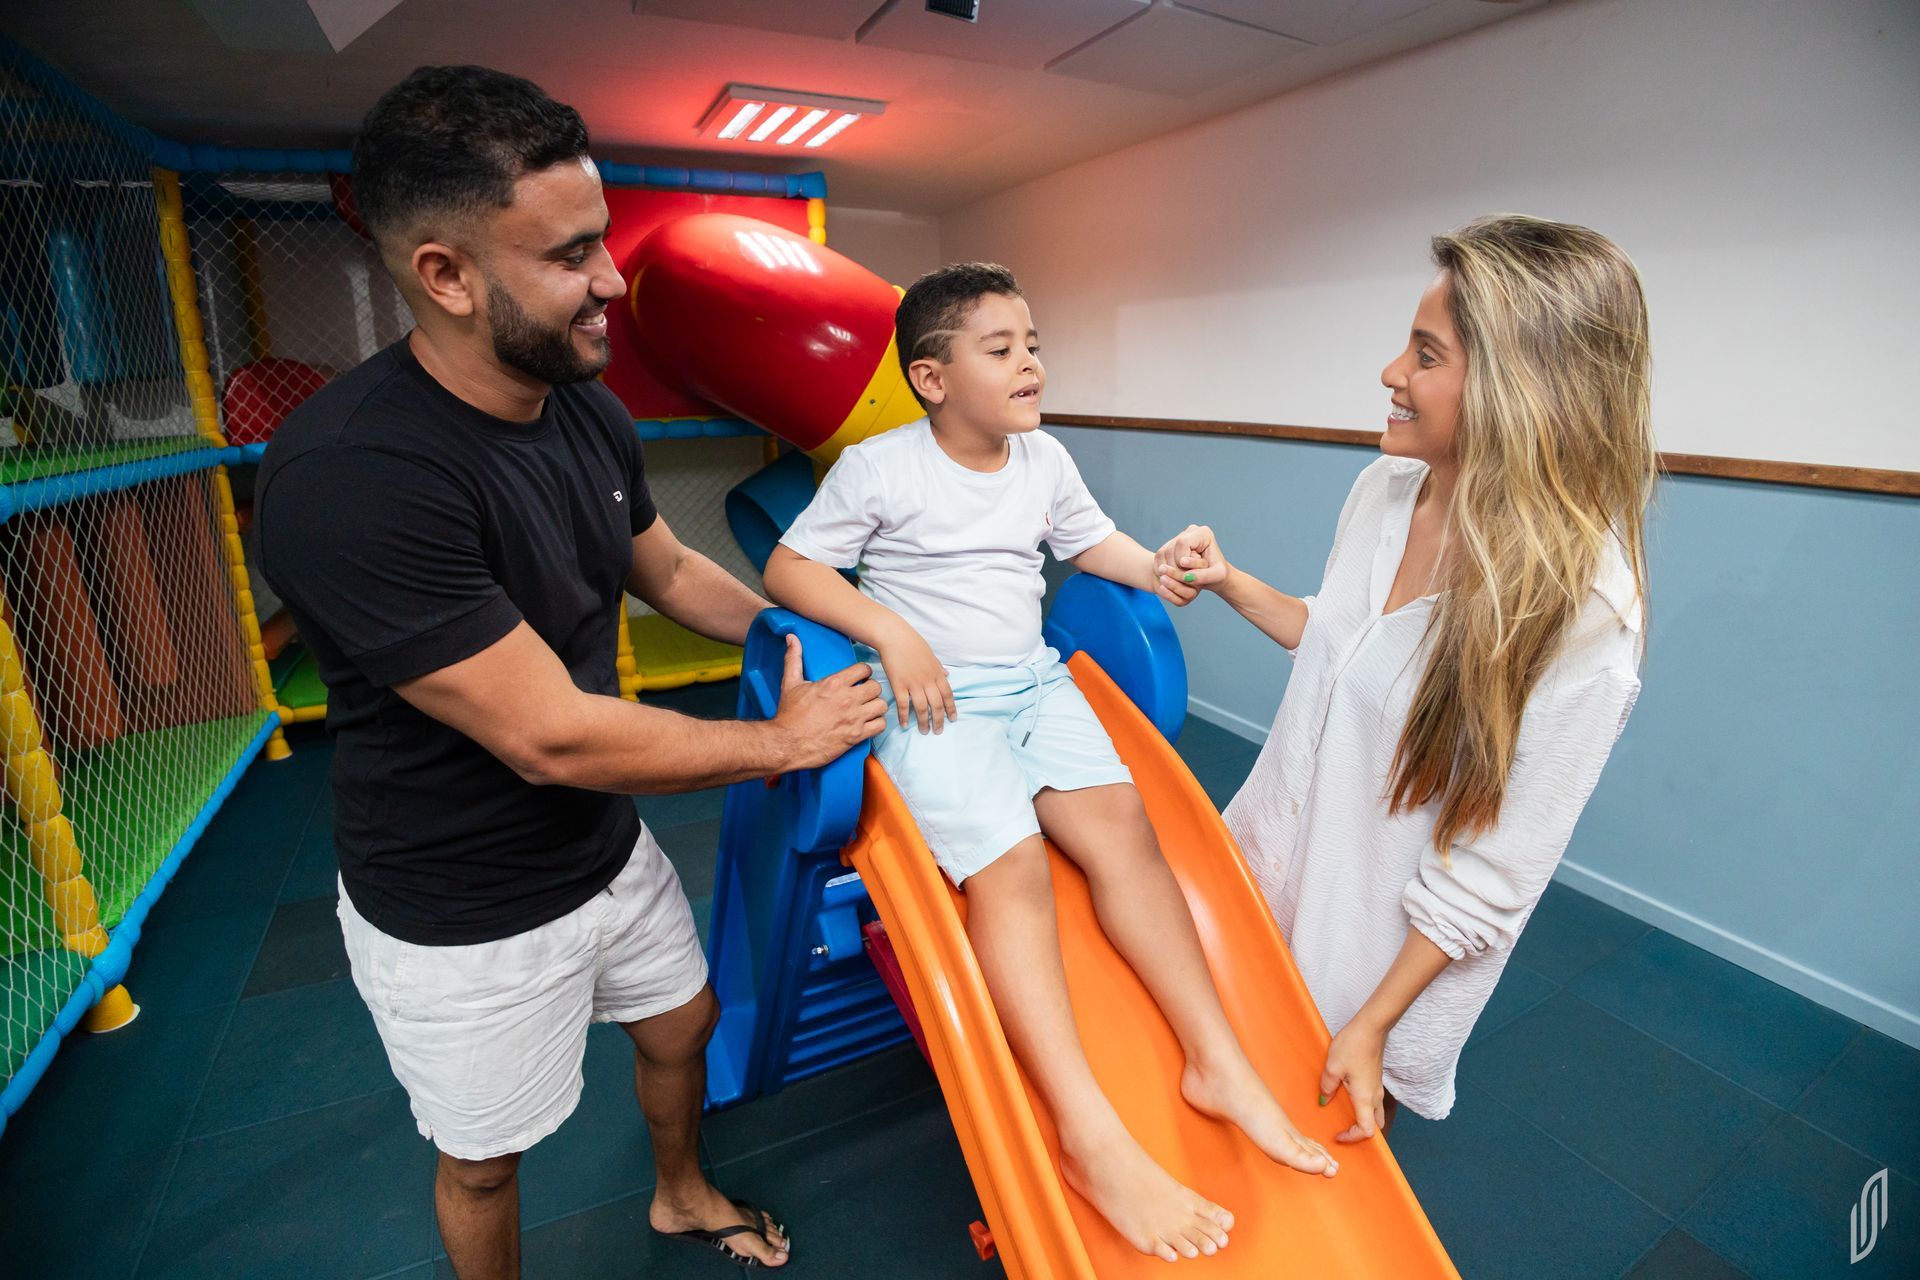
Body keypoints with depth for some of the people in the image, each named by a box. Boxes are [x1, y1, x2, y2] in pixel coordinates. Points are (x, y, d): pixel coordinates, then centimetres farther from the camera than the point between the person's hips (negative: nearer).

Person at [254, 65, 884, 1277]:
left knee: (684, 1024, 27)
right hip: (464, 915, -7)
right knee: (484, 1159, 20)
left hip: (608, 849, 7)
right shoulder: (346, 477, -32)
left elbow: (670, 570, 10)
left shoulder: (590, 415, -7)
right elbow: (551, 738, -31)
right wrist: (780, 740, -20)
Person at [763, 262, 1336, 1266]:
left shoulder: (1045, 460, 12)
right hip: (930, 692, -5)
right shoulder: (877, 468, -4)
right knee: (1009, 860, -25)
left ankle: (1217, 1062, -10)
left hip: (1033, 680, 5)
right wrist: (892, 632, -15)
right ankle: (1090, 1137, -23)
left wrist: (1158, 569, 9)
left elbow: (1092, 540, 26)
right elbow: (788, 568, -3)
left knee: (1117, 817, -18)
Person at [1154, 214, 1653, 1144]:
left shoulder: (1582, 615, -28)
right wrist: (1227, 580, -3)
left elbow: (1497, 868, -22)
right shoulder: (1384, 488, -9)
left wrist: (1373, 1025, -16)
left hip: (1397, 927, -6)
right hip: (1283, 840, 6)